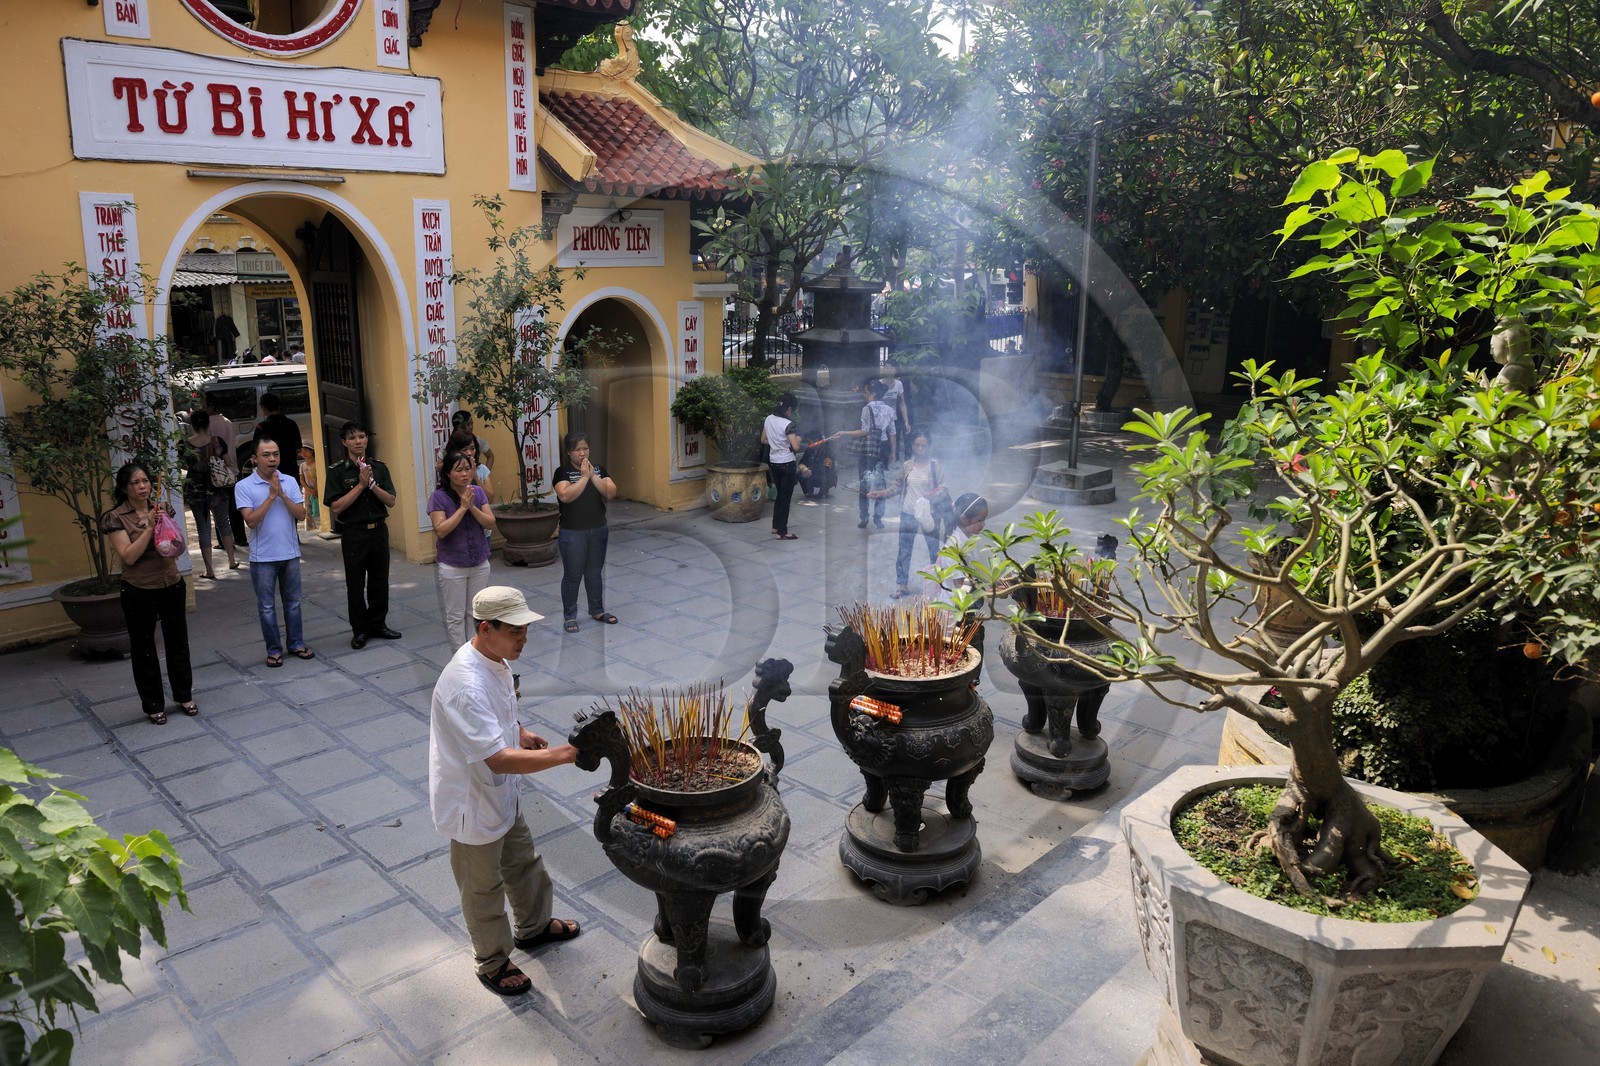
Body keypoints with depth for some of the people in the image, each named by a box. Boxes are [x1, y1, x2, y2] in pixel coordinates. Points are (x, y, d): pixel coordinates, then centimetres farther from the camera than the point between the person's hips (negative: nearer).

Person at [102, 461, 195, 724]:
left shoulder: (162, 508, 4)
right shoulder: (116, 518, -8)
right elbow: (128, 556, -17)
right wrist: (149, 527, -20)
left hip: (171, 585, 4)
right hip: (139, 592, -4)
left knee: (177, 642, 14)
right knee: (143, 648, 8)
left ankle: (184, 695, 30)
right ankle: (153, 705, 19)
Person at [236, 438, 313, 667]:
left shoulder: (290, 482, 2)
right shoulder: (244, 486, -7)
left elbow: (301, 514, -5)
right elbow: (251, 520, -16)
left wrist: (282, 495, -16)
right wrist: (271, 496, -17)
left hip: (290, 553, 3)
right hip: (262, 557, -3)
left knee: (293, 602, 13)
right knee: (266, 606, 6)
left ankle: (296, 644, 23)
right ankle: (274, 649, 15)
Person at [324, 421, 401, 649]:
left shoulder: (379, 467, 5)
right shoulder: (338, 471, -5)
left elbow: (391, 501, 0)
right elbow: (336, 507, -13)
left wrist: (372, 483, -15)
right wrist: (360, 484, -17)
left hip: (378, 530, 3)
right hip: (353, 534, -3)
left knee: (380, 580, 11)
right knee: (355, 584, 5)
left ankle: (378, 624, 25)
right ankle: (359, 630, 16)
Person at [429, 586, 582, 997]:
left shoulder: (495, 659, -6)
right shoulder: (466, 686, -36)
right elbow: (499, 760, -38)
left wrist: (519, 732, -1)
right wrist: (564, 754, -39)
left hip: (500, 794, 9)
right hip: (473, 806, -9)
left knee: (523, 863, 28)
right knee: (484, 888, 15)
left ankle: (533, 927, 52)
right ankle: (492, 963, 38)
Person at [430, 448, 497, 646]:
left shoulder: (478, 492, -1)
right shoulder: (439, 497, -12)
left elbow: (491, 523, -6)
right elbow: (440, 530, -20)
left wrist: (472, 507, -20)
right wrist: (462, 507, -22)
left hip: (480, 564, 4)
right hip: (452, 567, -4)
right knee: (456, 615, 5)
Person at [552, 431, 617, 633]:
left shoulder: (599, 469, 5)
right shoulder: (562, 472, -7)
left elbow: (611, 492, -7)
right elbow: (565, 496, -23)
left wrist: (593, 476, -16)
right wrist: (584, 477, -22)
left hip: (599, 530, 4)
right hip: (572, 533, -4)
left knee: (595, 572, 15)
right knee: (572, 575, 3)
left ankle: (597, 610, 29)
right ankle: (569, 616, 13)